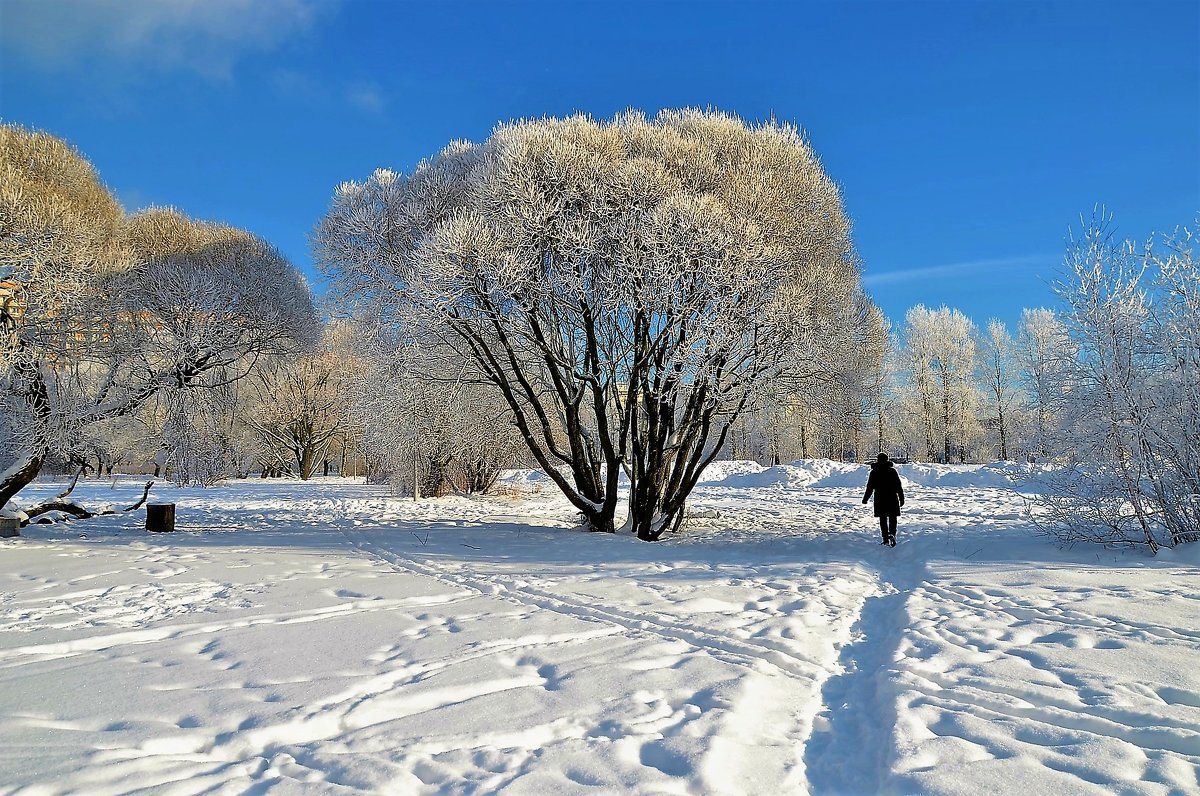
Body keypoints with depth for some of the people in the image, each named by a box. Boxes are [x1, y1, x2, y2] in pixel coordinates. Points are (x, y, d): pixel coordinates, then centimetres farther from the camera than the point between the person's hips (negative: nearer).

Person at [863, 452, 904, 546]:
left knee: (883, 519, 7)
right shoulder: (892, 471, 1)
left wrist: (865, 499, 9)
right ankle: (892, 534, -17)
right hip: (892, 499, 0)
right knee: (892, 518, 6)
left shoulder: (874, 472, -1)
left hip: (880, 500, 0)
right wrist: (901, 499, 8)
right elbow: (899, 487, 2)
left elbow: (870, 487, 0)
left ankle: (886, 538, 4)